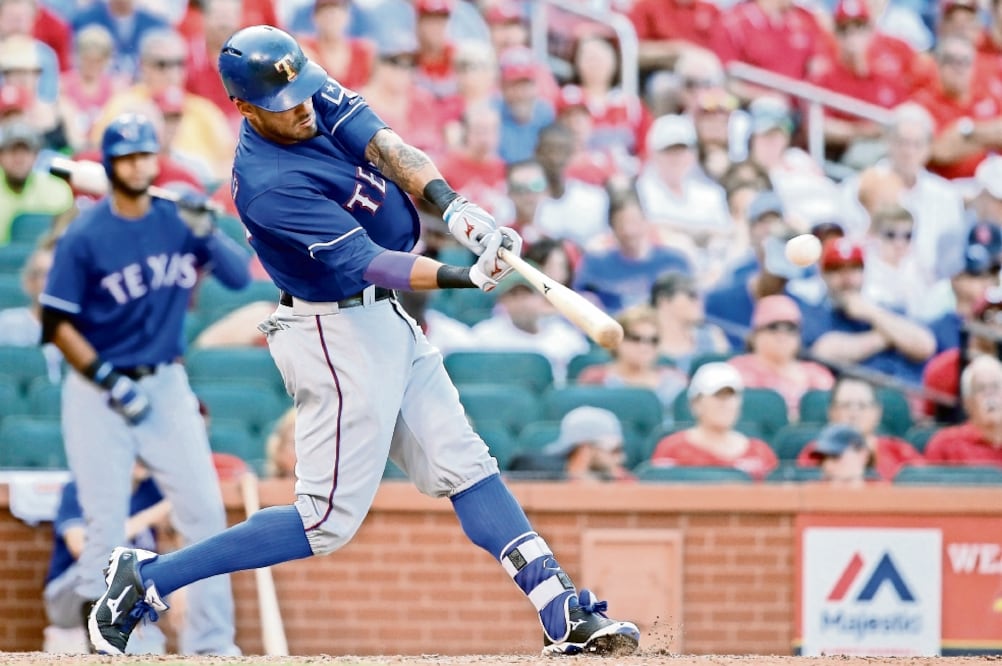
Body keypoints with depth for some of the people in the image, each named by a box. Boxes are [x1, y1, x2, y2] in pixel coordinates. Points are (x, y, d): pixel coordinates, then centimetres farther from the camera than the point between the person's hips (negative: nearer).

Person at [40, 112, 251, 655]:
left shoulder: (177, 220, 3)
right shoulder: (85, 237, -9)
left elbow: (239, 277, -2)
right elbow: (57, 324, -8)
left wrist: (207, 236, -20)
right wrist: (109, 382, -15)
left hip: (166, 386, 4)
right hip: (97, 393, -4)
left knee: (204, 509, -2)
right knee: (105, 523, -4)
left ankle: (209, 644, 5)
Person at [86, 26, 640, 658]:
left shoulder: (316, 93, -2)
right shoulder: (271, 185, -26)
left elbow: (387, 147, -11)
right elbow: (365, 261, -30)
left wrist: (455, 205, -27)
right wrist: (461, 276, -41)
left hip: (389, 321, 9)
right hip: (339, 337, -9)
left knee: (465, 465, 7)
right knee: (329, 521, -5)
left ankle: (566, 615, 7)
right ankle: (147, 579, 1)